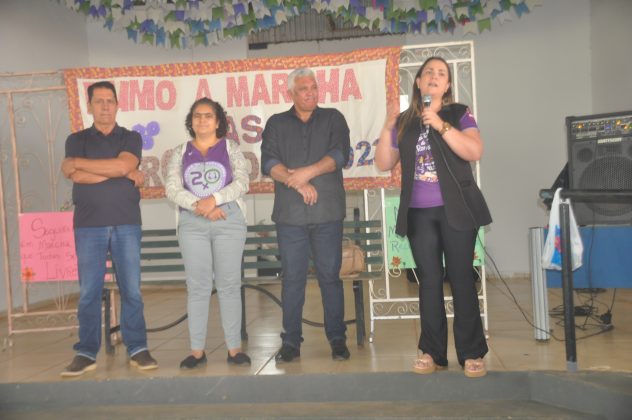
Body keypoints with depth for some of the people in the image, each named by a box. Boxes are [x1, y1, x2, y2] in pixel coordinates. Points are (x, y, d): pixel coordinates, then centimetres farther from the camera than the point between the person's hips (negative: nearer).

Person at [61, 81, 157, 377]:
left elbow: (122, 165, -11)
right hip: (88, 225, 0)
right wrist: (122, 173, -9)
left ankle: (137, 349, 8)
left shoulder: (131, 138, 10)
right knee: (88, 291, 0)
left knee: (131, 289, 1)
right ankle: (86, 353, 8)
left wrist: (78, 162, -6)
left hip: (127, 223, 0)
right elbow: (76, 176, -7)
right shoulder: (76, 140, 11)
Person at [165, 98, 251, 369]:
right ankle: (197, 351, 6)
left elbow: (242, 182, -3)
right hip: (192, 224, 1)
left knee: (229, 284, 0)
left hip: (229, 221, -1)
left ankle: (234, 348, 5)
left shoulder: (231, 148, 9)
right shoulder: (180, 153, 13)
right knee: (197, 286, 1)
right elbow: (172, 189, 1)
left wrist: (214, 199, -17)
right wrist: (199, 206, -13)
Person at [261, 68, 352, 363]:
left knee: (330, 276, 2)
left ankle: (337, 339, 11)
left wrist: (308, 172, -13)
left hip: (328, 213, 0)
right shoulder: (276, 124, 13)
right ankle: (291, 342, 10)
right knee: (292, 278, 3)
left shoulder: (333, 119, 12)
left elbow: (340, 154, -3)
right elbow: (269, 162, 0)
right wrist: (299, 184, -12)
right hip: (289, 214, 1)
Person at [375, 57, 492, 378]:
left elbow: (475, 152, -13)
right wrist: (386, 129, -3)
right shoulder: (405, 122, 11)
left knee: (461, 279, -1)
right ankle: (432, 352, 13)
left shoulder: (459, 114, 3)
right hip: (419, 214, 3)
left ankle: (472, 354, 7)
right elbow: (384, 164, 10)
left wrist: (441, 125, -19)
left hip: (456, 210, -3)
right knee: (429, 281, 6)